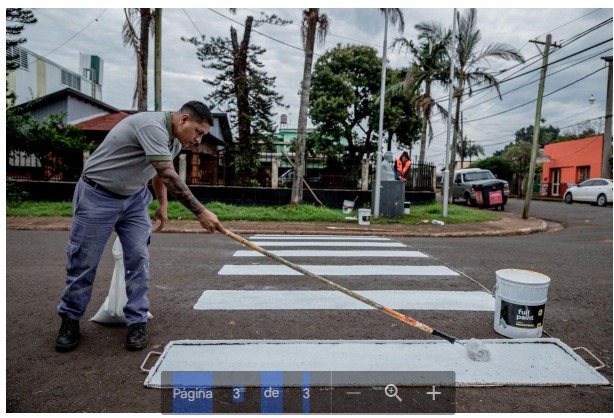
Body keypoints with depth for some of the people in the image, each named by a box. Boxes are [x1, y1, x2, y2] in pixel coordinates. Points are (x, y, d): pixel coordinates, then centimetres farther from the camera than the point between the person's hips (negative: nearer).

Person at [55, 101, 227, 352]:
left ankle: (136, 322, 8)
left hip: (133, 198, 7)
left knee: (138, 259, -2)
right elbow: (170, 178, -37)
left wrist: (163, 205, 17)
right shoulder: (152, 126, -29)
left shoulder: (175, 141, 1)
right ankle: (70, 319, 23)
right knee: (83, 262, 3)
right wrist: (200, 212, -37)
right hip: (97, 196, -7)